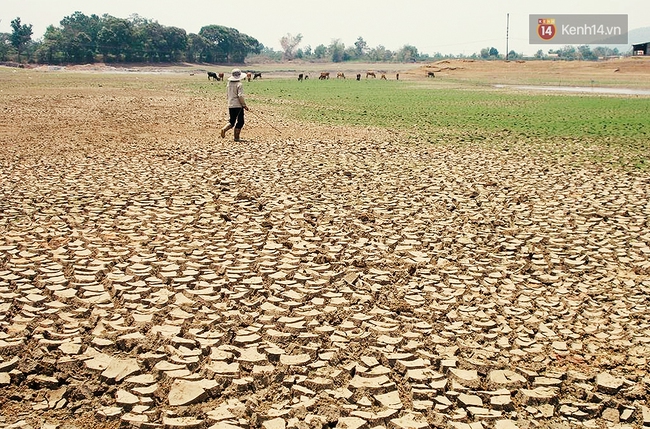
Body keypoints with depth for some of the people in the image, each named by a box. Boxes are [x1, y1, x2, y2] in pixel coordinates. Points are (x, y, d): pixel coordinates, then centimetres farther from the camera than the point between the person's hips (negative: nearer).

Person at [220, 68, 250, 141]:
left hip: (230, 105, 6)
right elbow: (240, 96, -18)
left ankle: (224, 129, -11)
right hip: (238, 105, -6)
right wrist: (244, 105, -11)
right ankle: (236, 137, 3)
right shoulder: (239, 84, -12)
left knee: (232, 121, 15)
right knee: (240, 122, 5)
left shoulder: (229, 83, 9)